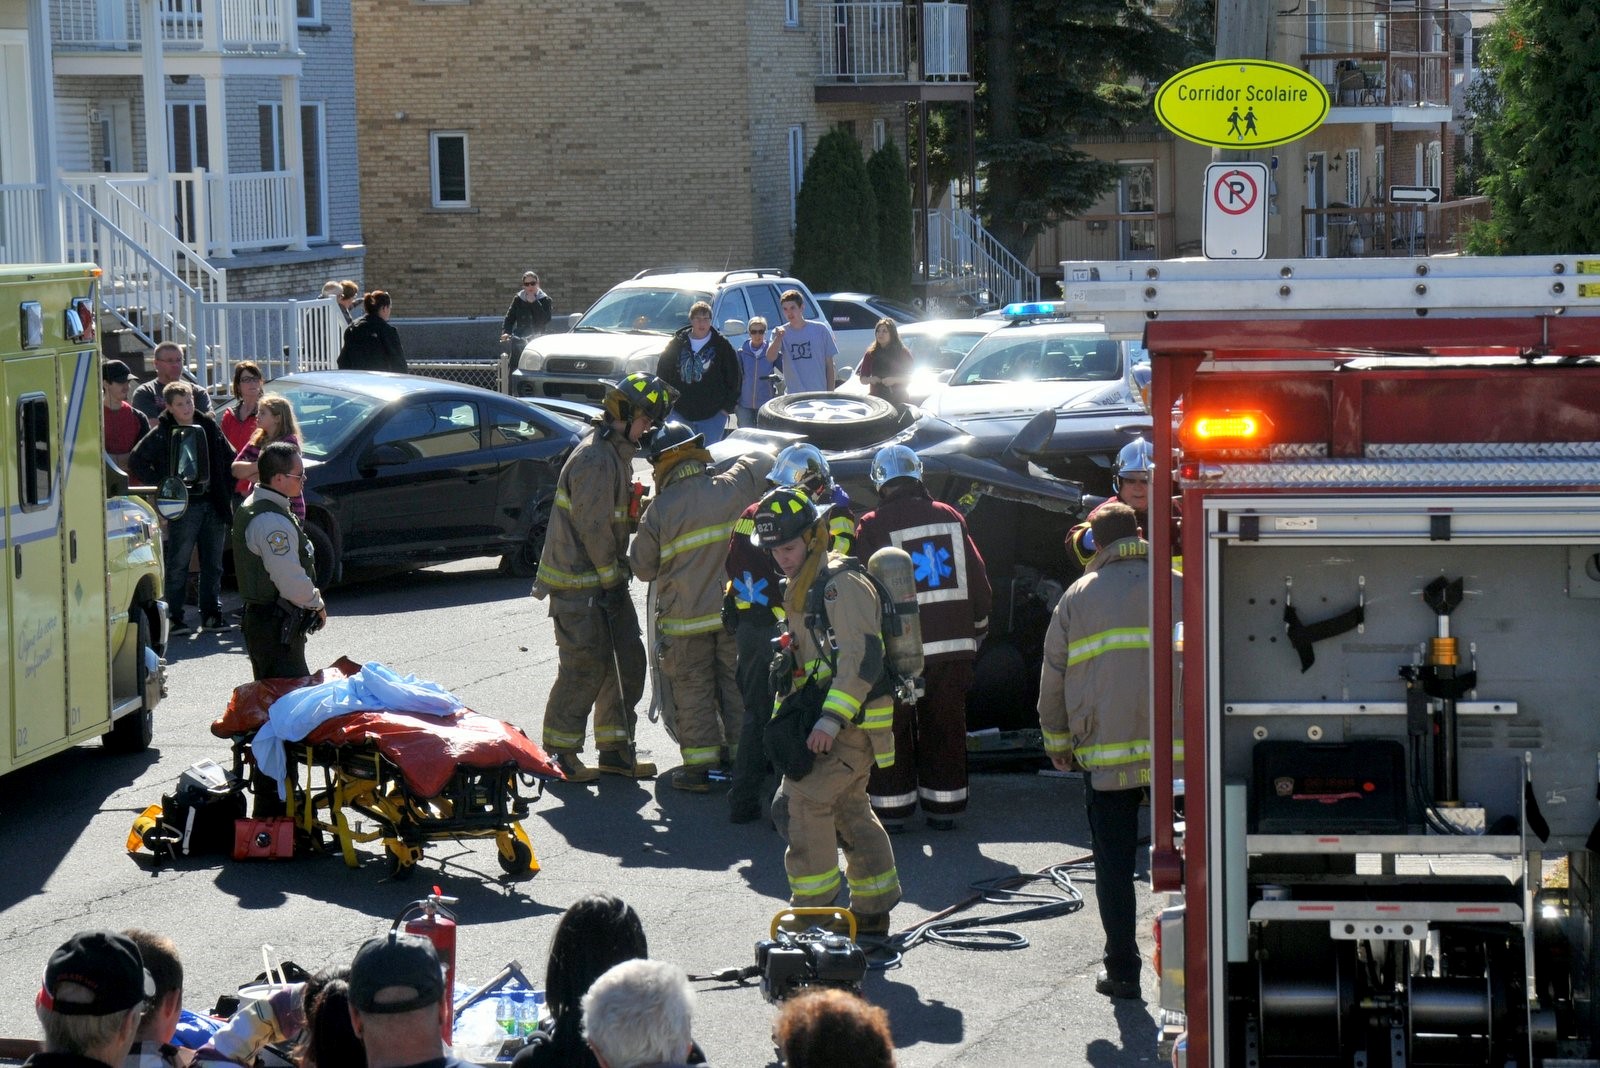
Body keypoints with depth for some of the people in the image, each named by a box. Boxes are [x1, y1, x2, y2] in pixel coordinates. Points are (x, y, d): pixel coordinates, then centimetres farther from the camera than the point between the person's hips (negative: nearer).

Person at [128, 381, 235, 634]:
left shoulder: (209, 427, 9)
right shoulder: (161, 433, -3)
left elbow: (229, 460, 17)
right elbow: (136, 463, -5)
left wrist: (227, 493, 8)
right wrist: (163, 486, -9)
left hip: (213, 504, 4)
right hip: (183, 506, -4)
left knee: (213, 565, 9)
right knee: (178, 565, -3)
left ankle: (211, 613, 17)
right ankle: (174, 617, 1)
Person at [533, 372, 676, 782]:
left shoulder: (619, 453, 14)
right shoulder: (595, 459, -20)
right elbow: (593, 526, -21)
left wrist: (617, 572, 13)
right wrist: (610, 578, -14)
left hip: (606, 577, 10)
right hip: (579, 583, -10)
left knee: (628, 660, 11)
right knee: (586, 667, -7)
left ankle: (615, 748, 19)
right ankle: (559, 753, 4)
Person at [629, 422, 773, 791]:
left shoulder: (659, 510, -13)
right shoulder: (727, 490, -6)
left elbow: (643, 567, -2)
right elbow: (762, 461, 12)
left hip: (686, 619, -3)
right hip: (732, 609, 3)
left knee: (693, 691, 7)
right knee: (735, 686, 13)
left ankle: (699, 767, 8)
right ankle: (740, 758, 19)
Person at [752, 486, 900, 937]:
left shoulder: (842, 584, -16)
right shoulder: (804, 588, 16)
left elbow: (863, 658, -25)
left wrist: (832, 718, -29)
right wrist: (788, 710, 19)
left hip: (852, 719, -11)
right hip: (829, 718, 11)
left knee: (804, 802, -15)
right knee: (850, 810, 16)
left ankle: (813, 911, -11)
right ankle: (873, 915, 26)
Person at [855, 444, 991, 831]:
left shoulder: (873, 526, -7)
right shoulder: (949, 517, 5)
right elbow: (978, 580, 8)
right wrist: (976, 632, 20)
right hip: (953, 644, 3)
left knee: (893, 729, 7)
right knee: (946, 727, 11)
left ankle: (892, 808, 8)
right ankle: (944, 808, 13)